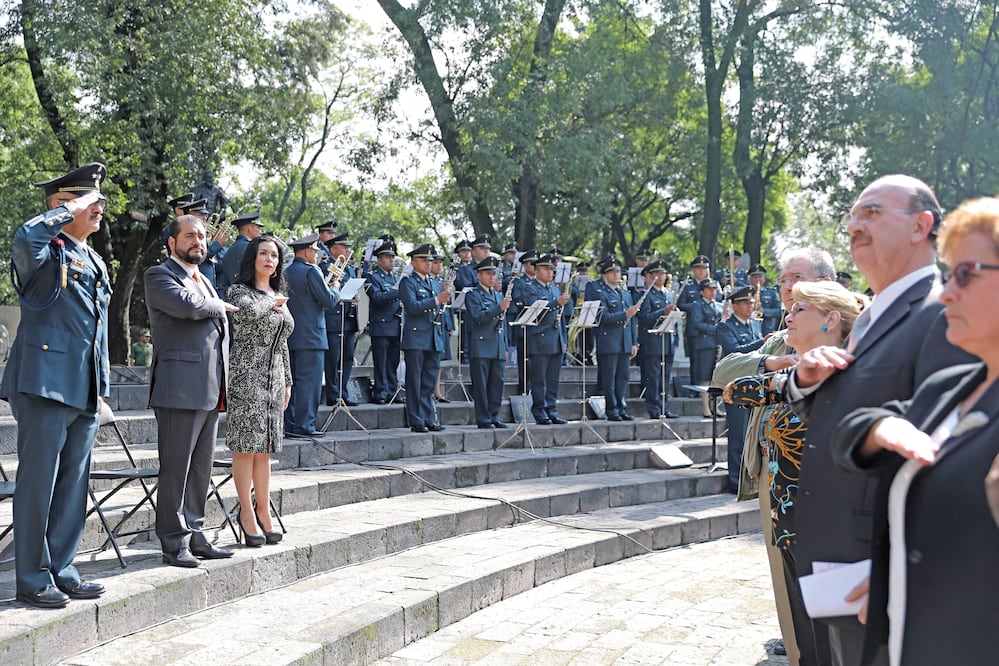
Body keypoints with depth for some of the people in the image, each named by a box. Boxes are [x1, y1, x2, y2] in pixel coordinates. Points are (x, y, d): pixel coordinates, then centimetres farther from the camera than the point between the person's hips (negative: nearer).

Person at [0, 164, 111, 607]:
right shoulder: (45, 252, -6)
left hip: (85, 391, 8)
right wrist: (69, 210, -18)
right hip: (45, 385, -8)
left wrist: (102, 386, 21)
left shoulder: (94, 261, 20)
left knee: (73, 486, 12)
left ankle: (60, 570, 21)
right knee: (39, 484, -1)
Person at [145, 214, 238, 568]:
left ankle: (194, 535, 17)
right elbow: (188, 304, -22)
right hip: (180, 389, -8)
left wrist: (223, 386, 20)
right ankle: (174, 542, 0)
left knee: (200, 468, 11)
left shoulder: (205, 282, 24)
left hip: (210, 392, 8)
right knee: (176, 468, -6)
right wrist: (220, 306, -2)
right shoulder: (159, 275, -2)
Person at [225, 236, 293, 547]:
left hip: (273, 378, 6)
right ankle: (247, 513, 1)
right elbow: (250, 313, -26)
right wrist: (273, 305, -7)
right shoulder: (239, 291, -2)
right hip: (246, 376, -6)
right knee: (247, 446, -4)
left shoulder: (278, 296, 18)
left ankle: (263, 512, 11)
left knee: (264, 447, 7)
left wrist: (287, 381, 18)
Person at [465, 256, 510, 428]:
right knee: (481, 385, -3)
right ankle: (483, 419, 0)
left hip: (498, 348, 6)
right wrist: (499, 308, -24)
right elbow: (478, 317, -16)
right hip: (481, 346, -6)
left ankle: (493, 417, 13)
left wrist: (505, 348, 18)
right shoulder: (473, 295, -1)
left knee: (497, 383, 6)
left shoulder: (499, 296, 20)